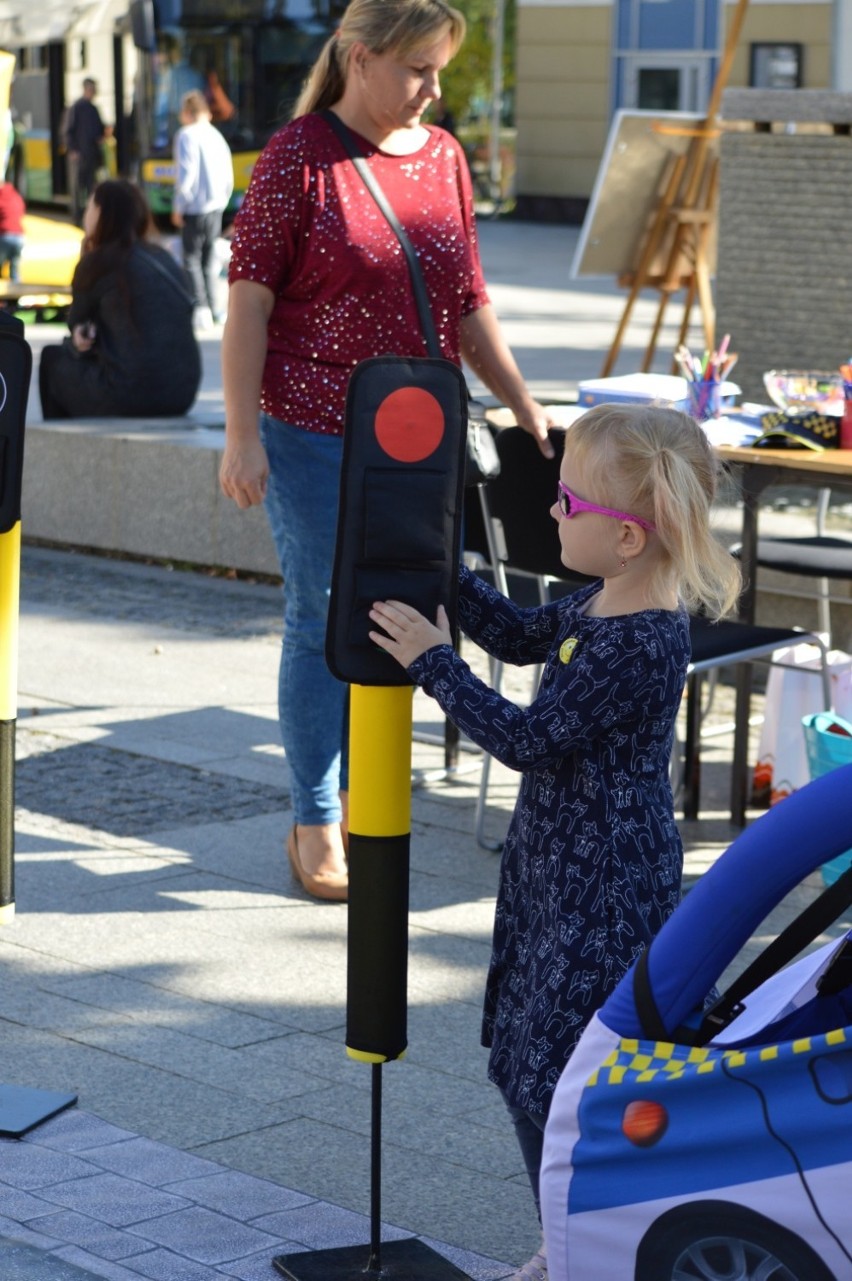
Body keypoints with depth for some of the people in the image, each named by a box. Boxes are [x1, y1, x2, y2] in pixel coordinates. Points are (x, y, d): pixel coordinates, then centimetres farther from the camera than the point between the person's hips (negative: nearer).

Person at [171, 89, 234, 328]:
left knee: (192, 259, -1)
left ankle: (200, 308, -10)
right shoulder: (216, 135, 10)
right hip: (216, 207, 7)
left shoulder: (186, 136, -11)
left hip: (195, 209, -7)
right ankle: (214, 309, 17)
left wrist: (178, 208, -9)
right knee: (209, 259, 16)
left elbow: (186, 175, -16)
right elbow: (228, 176, 10)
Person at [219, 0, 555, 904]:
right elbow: (249, 299, -9)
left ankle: (358, 796, 26)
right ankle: (316, 823, 12)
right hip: (314, 431, -5)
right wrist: (242, 434, -15)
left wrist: (525, 406, 11)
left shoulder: (443, 159, 10)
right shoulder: (297, 158, -8)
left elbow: (468, 304, 16)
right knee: (323, 622, 1)